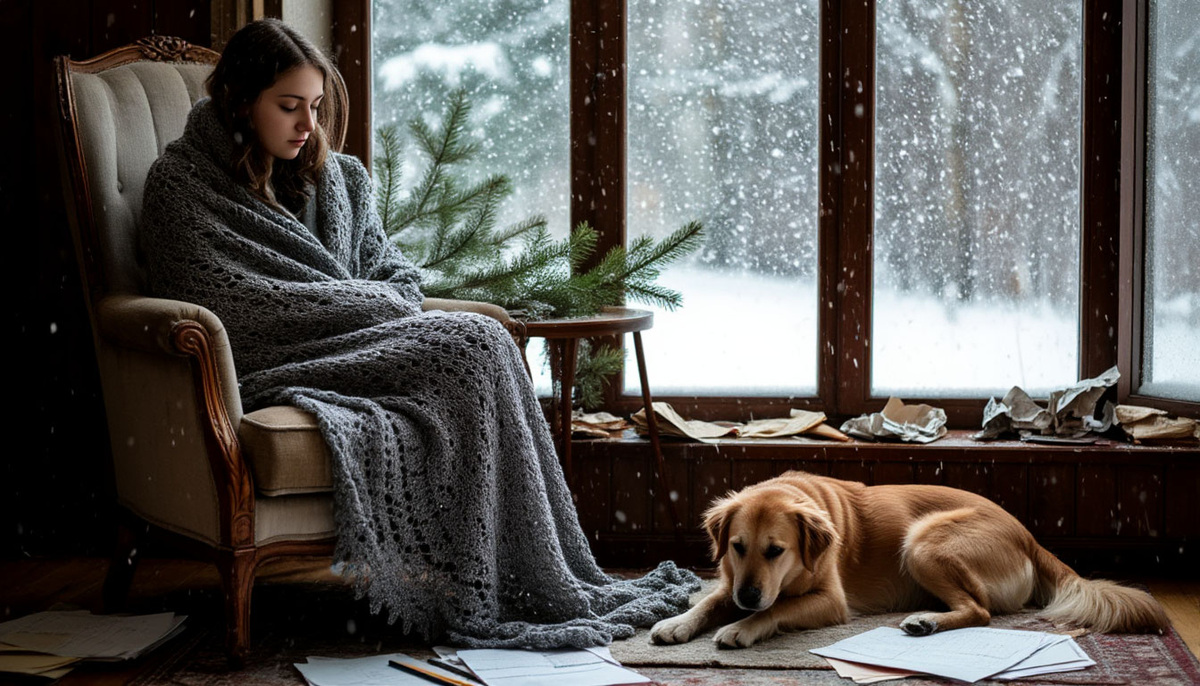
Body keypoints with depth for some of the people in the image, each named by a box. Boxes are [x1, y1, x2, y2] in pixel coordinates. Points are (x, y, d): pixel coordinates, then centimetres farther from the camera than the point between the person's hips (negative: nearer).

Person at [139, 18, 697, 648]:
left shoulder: (338, 177, 20)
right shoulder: (180, 185, 1)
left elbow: (398, 278, 17)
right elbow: (226, 304, -11)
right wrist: (366, 303, -8)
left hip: (354, 351, 6)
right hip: (268, 372, -6)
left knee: (475, 347, -27)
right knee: (470, 344, -26)